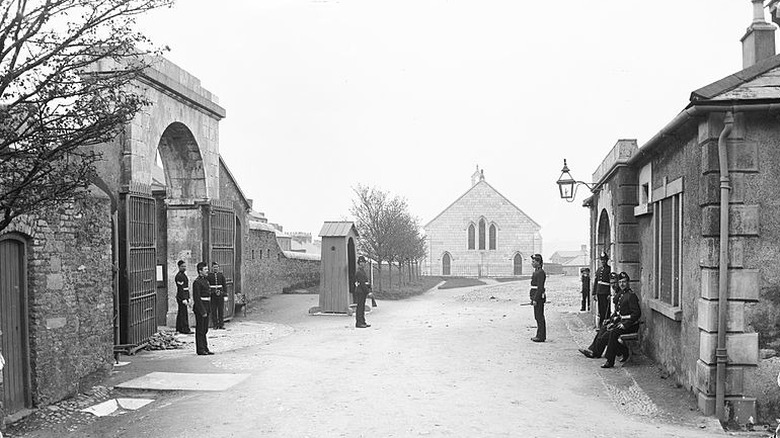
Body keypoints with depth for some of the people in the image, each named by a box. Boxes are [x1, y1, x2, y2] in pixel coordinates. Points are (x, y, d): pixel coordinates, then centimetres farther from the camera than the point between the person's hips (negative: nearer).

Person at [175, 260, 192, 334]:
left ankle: (179, 328, 22)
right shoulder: (179, 276, -15)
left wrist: (188, 298, 20)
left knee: (180, 313, 15)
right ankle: (185, 329, -5)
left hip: (185, 296, 10)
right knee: (184, 313, -7)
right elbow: (181, 289, -20)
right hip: (181, 297, -10)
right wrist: (184, 299, -22)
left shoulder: (183, 275, 16)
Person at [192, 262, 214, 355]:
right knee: (200, 330, -2)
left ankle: (205, 348, 19)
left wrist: (208, 309, 16)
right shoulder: (197, 282, -15)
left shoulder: (205, 281, 15)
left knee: (205, 330, 13)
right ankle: (200, 350, 3)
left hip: (206, 308, 9)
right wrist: (203, 311, -20)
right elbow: (197, 298, -19)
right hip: (200, 309, -9)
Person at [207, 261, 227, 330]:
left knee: (221, 310, 3)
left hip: (220, 295, 2)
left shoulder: (221, 275, 7)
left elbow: (224, 285, 7)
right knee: (213, 310, 1)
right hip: (212, 296, -2)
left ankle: (221, 324, 10)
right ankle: (215, 325, 8)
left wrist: (224, 293, -2)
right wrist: (213, 291, -10)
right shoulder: (209, 275, 1)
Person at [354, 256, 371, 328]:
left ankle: (363, 322, 17)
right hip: (360, 292, -10)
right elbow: (362, 283, -20)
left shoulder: (363, 271, 18)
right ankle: (358, 323, -4)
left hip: (363, 292, 10)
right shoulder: (359, 272, -14)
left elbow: (367, 282, 20)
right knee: (360, 307, -7)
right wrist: (368, 292, -19)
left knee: (362, 307, 12)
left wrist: (369, 288, 7)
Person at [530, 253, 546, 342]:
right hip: (536, 297, 10)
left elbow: (540, 288, -20)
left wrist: (535, 299, -21)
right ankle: (540, 335, 18)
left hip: (538, 297, -10)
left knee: (539, 317, -5)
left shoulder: (540, 272, -16)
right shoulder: (536, 272, 15)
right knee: (538, 317, 12)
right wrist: (533, 298, 21)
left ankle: (541, 336, -1)